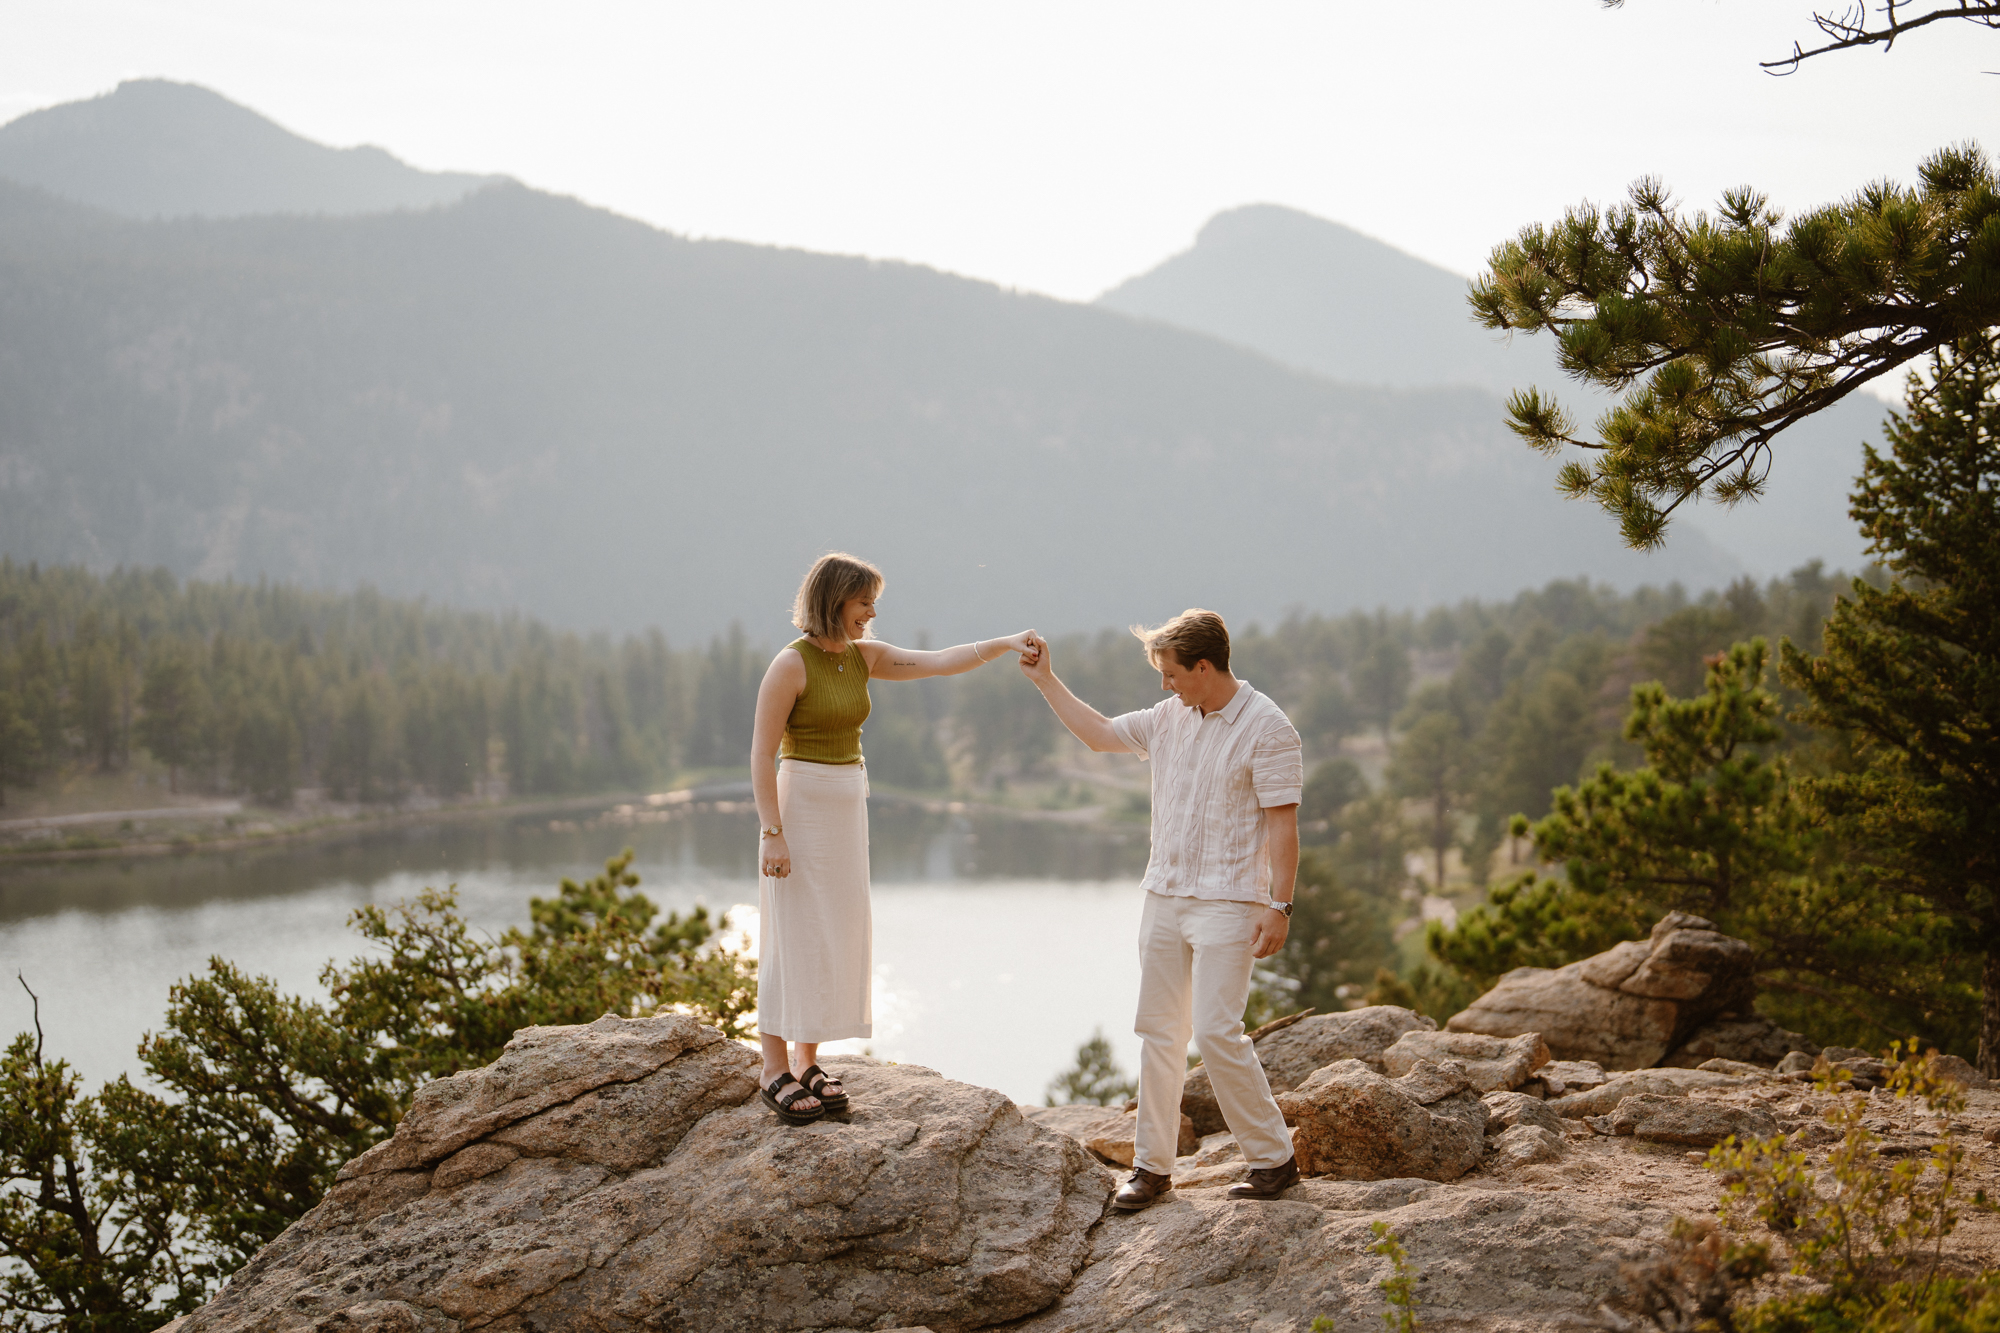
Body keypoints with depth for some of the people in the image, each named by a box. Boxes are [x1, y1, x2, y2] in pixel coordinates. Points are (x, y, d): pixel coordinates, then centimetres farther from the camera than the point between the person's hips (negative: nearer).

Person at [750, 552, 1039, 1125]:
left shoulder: (864, 657, 7)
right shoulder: (790, 665, -14)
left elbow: (940, 662, 2)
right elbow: (761, 755, -14)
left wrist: (1006, 643, -11)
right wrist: (771, 834, -18)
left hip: (847, 808, 8)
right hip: (799, 806, -8)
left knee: (833, 936, 9)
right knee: (793, 938, -4)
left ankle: (806, 1062, 17)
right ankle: (775, 1071, 3)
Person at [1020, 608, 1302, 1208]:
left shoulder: (1266, 727, -11)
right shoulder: (1169, 717, 9)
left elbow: (1282, 824, -14)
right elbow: (1098, 732, 23)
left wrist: (1278, 906, -19)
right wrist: (1046, 681, 20)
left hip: (1228, 904, -7)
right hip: (1164, 898, 7)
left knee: (1216, 1031, -14)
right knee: (1158, 1030, 8)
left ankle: (1274, 1159, -1)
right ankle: (1153, 1166, 15)